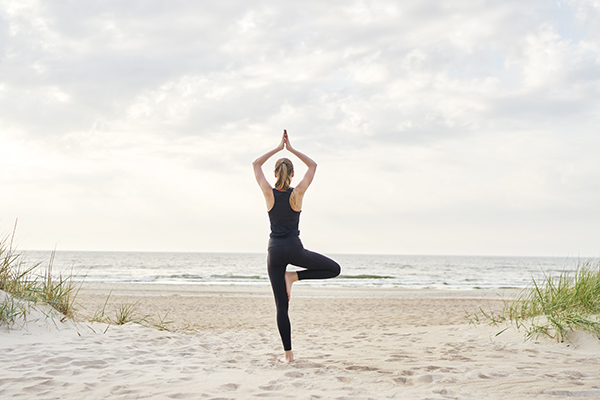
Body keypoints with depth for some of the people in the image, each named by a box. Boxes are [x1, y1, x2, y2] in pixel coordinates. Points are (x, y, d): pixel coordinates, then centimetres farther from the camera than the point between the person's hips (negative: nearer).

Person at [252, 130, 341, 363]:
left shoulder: (269, 193, -3)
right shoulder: (297, 193, -6)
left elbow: (256, 164, 11)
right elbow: (313, 166, 7)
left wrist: (278, 149, 12)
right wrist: (291, 149, 7)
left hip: (274, 251, 2)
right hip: (294, 249, -2)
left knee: (281, 306, 4)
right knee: (334, 269, 15)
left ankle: (288, 353, 1)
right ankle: (295, 276, -1)